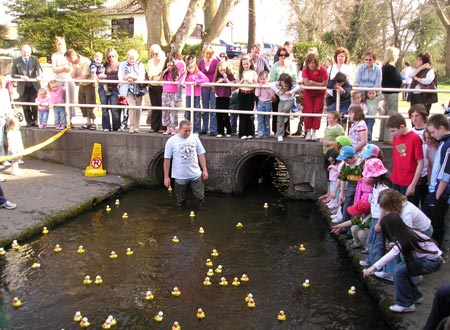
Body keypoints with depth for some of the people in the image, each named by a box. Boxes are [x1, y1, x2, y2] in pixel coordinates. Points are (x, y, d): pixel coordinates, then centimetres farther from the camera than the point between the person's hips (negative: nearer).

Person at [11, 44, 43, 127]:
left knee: (35, 105, -3)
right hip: (23, 87, 1)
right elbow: (13, 74, 3)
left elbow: (39, 68, -11)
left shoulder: (34, 59, 4)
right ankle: (29, 122, 16)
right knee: (25, 106, 4)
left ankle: (35, 120, 14)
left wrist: (39, 76, -32)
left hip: (34, 86, 0)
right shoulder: (16, 61, 3)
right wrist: (21, 77, -16)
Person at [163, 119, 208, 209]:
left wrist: (204, 170, 4)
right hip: (180, 177, -1)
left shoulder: (194, 138, -1)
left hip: (196, 175, 2)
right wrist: (166, 177, -5)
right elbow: (167, 159, -5)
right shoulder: (171, 141, -9)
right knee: (181, 202, 12)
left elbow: (201, 154, 7)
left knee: (200, 197, 4)